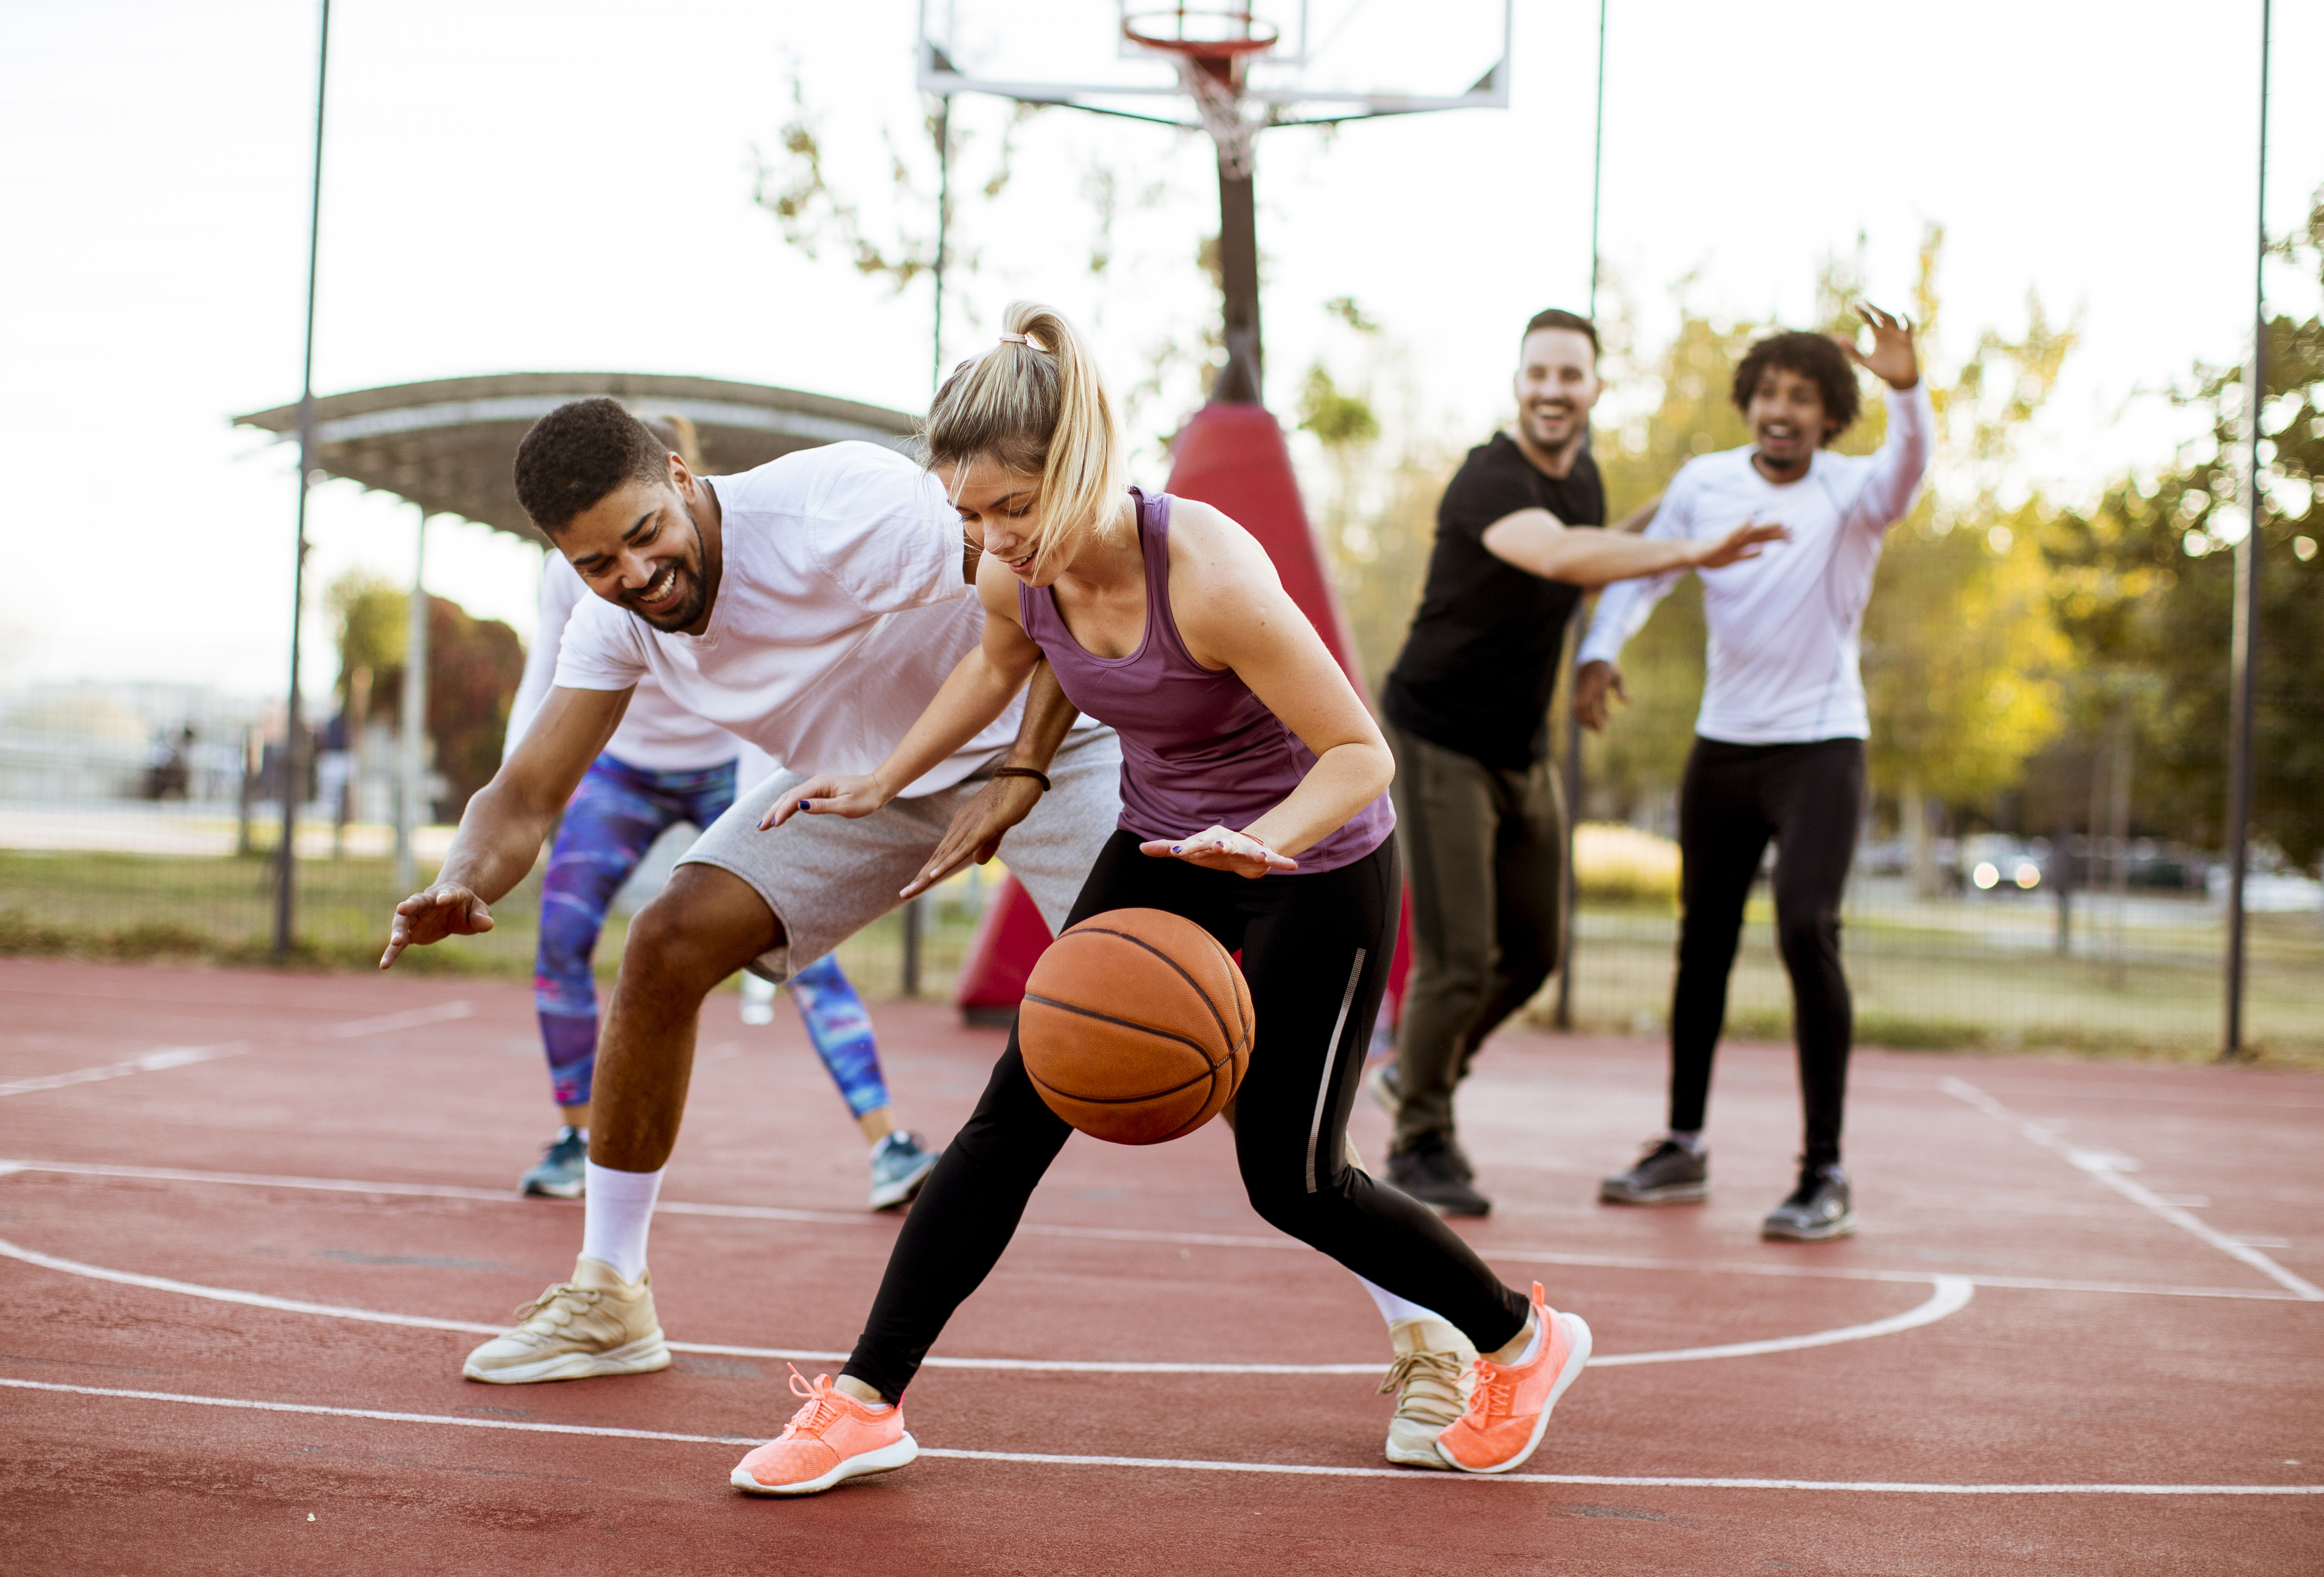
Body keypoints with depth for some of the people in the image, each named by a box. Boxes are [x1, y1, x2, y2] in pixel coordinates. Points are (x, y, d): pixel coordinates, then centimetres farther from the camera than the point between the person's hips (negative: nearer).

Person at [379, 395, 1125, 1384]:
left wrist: (1022, 775, -37)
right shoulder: (617, 622, -12)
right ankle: (608, 1300, 6)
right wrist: (459, 886, -34)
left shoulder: (841, 507, -33)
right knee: (666, 949, -8)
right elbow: (526, 795, -10)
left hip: (1043, 738, -5)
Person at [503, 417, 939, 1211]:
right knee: (561, 934, -15)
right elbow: (542, 685, -6)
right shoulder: (571, 566, -15)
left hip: (726, 771, -3)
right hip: (621, 768, 3)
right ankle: (578, 1140, 3)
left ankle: (891, 1143, -15)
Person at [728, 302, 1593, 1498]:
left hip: (1317, 866, -6)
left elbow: (1361, 753, -27)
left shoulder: (1210, 573, -33)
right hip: (1163, 849, 6)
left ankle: (1522, 1342, 26)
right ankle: (866, 1402, 4)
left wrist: (1261, 839, -44)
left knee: (1290, 1182, 2)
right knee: (1019, 1110, -3)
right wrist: (883, 783, 13)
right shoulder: (1014, 574, -14)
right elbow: (998, 666, 13)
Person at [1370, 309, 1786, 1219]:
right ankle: (1421, 1145, 12)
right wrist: (1691, 553, -51)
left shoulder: (1582, 478, 5)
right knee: (1456, 958, -9)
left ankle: (1420, 1070, 39)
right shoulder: (1490, 480, -23)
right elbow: (1558, 556, -46)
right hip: (1439, 742, -8)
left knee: (1533, 951, 14)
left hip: (1522, 751, 8)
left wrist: (1670, 504, 16)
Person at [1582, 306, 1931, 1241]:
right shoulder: (1703, 482, 0)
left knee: (1806, 933, -19)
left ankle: (1826, 1176, -11)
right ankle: (1684, 1148, 27)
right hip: (1722, 744, 5)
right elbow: (1643, 571, 10)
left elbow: (1908, 466, -32)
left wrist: (1907, 388, -51)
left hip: (1820, 747, -5)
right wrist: (1600, 652, -7)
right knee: (1703, 941, 12)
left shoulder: (1852, 492, -10)